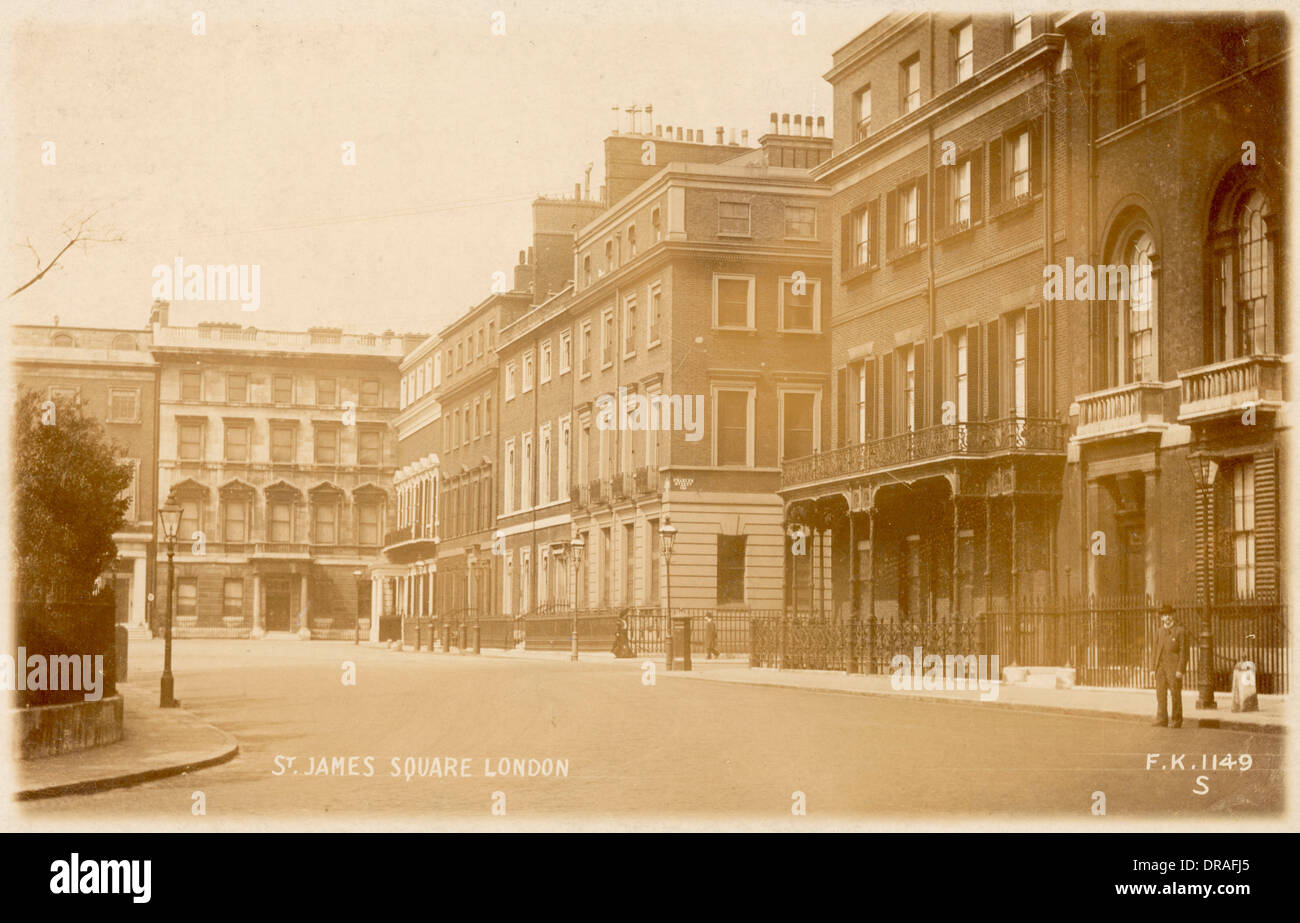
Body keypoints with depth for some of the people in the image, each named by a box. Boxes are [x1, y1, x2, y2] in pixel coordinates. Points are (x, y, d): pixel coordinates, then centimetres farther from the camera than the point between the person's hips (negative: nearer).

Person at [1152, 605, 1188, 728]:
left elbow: (1183, 652, -7)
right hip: (1161, 668, 5)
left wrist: (1180, 670, -13)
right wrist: (1156, 668, 7)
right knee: (1160, 693, 1)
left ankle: (1176, 720, 8)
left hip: (1174, 668, -5)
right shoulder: (1159, 633, 14)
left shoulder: (1180, 631, -2)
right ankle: (1162, 719, 4)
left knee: (1175, 694, 1)